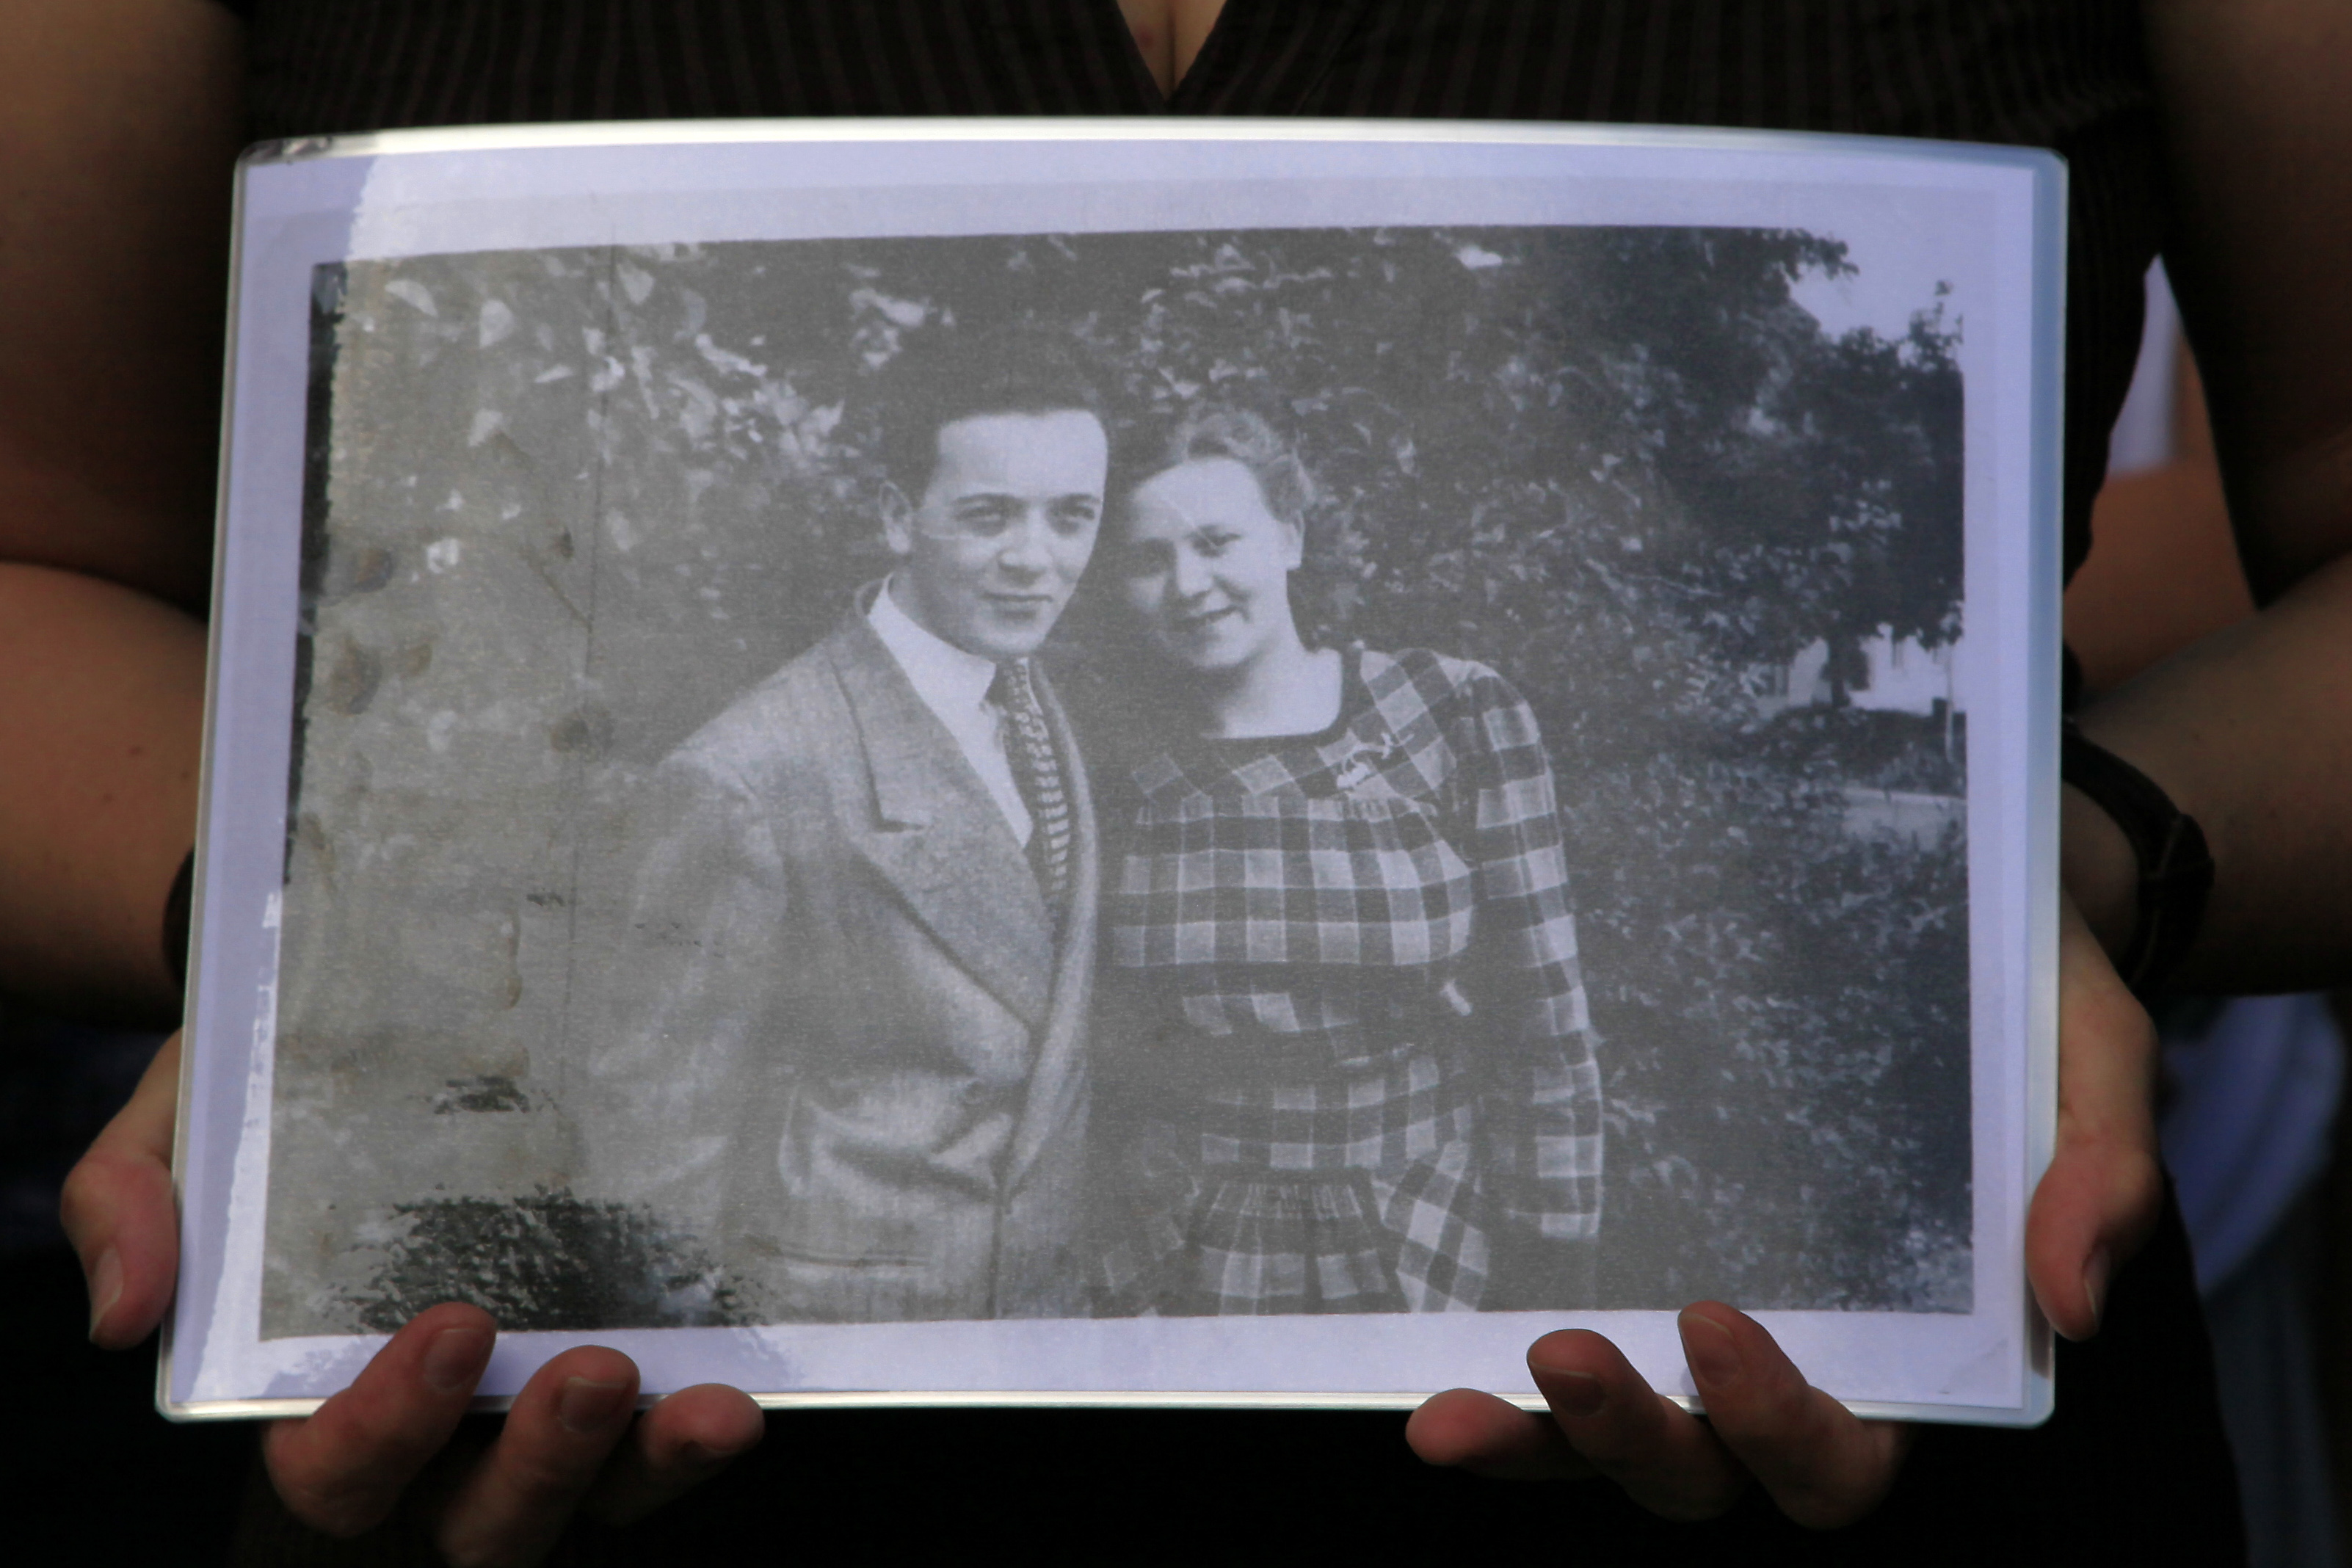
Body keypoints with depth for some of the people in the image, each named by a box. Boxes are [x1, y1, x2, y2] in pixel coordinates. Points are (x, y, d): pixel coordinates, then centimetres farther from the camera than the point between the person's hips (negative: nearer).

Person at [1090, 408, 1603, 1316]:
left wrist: (1551, 1277, -7)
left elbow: (1543, 1027, -5)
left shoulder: (1454, 719, -7)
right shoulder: (1121, 773, -1)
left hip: (1433, 1269, -1)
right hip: (1199, 1271, 1)